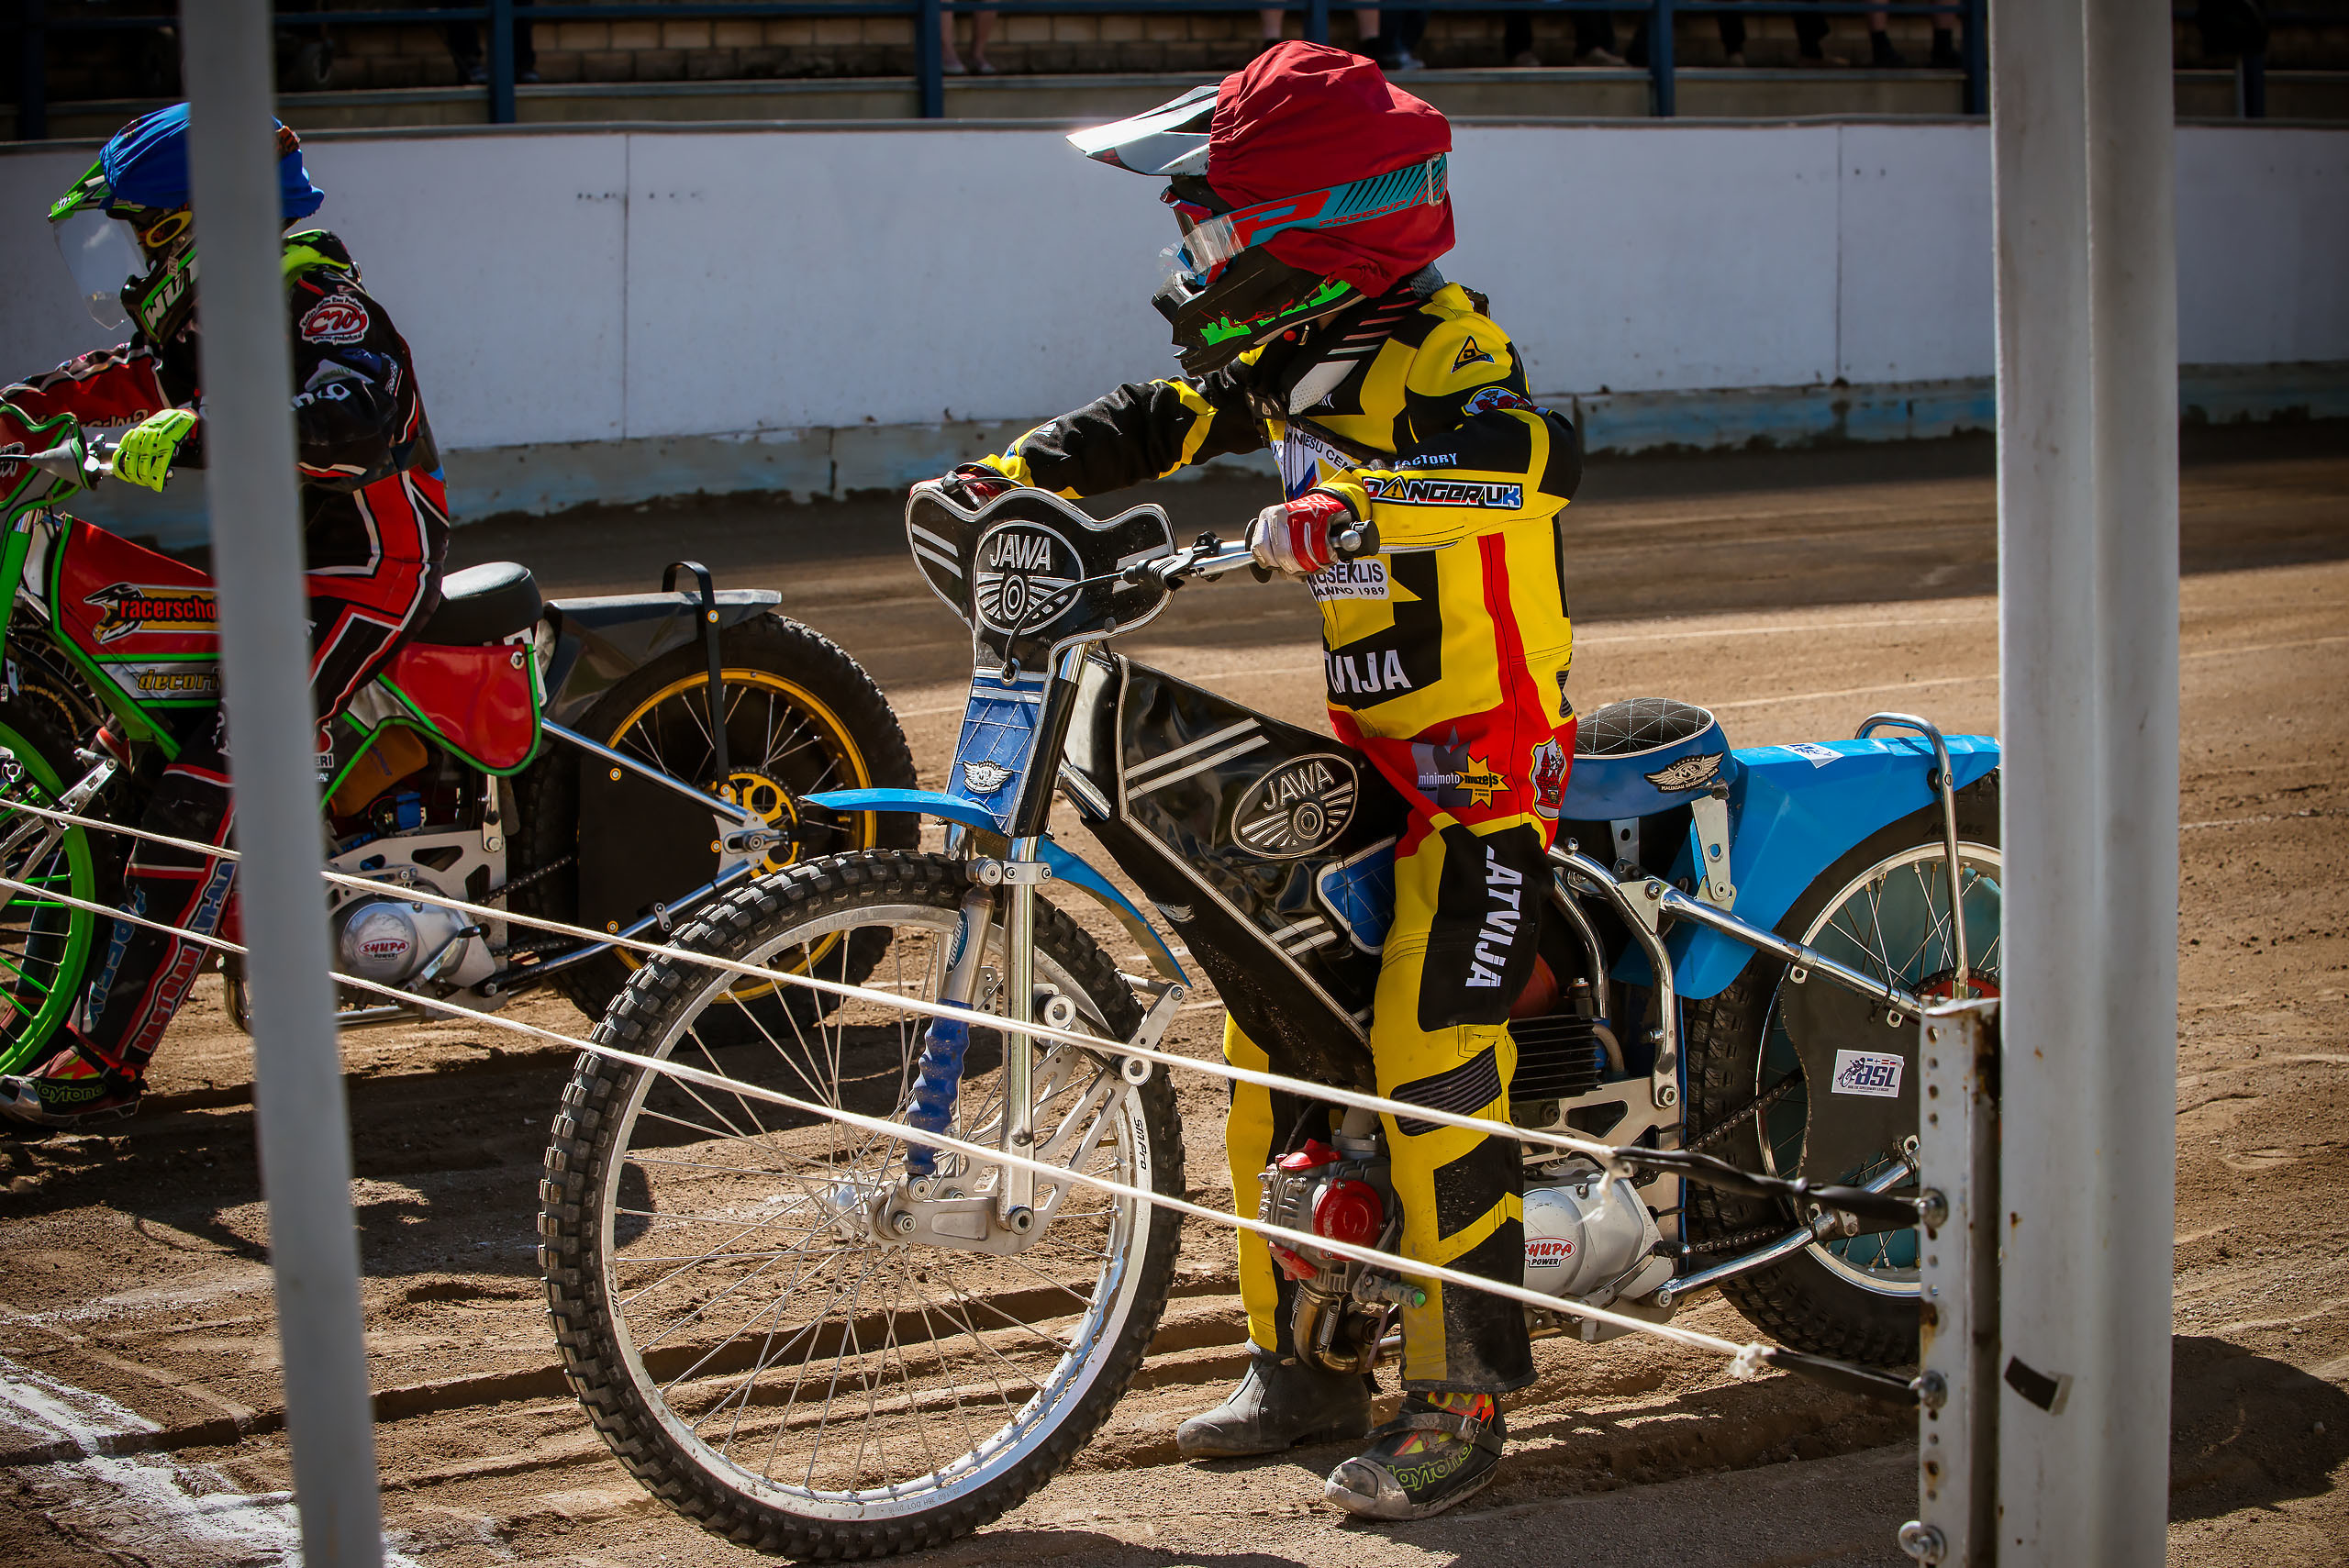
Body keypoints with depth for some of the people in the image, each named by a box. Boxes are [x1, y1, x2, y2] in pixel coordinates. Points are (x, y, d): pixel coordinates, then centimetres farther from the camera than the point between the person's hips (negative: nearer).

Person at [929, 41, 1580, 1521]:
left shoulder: (1439, 355, -18)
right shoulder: (1293, 355, 10)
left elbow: (1531, 461, -38)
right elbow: (1159, 422, 15)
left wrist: (1360, 505, -52)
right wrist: (1009, 477, -1)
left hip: (1482, 763, -9)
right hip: (1362, 751, 9)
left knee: (1429, 1066, -15)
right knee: (1272, 1041, 9)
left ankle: (1461, 1400, -6)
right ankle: (1304, 1364, 20)